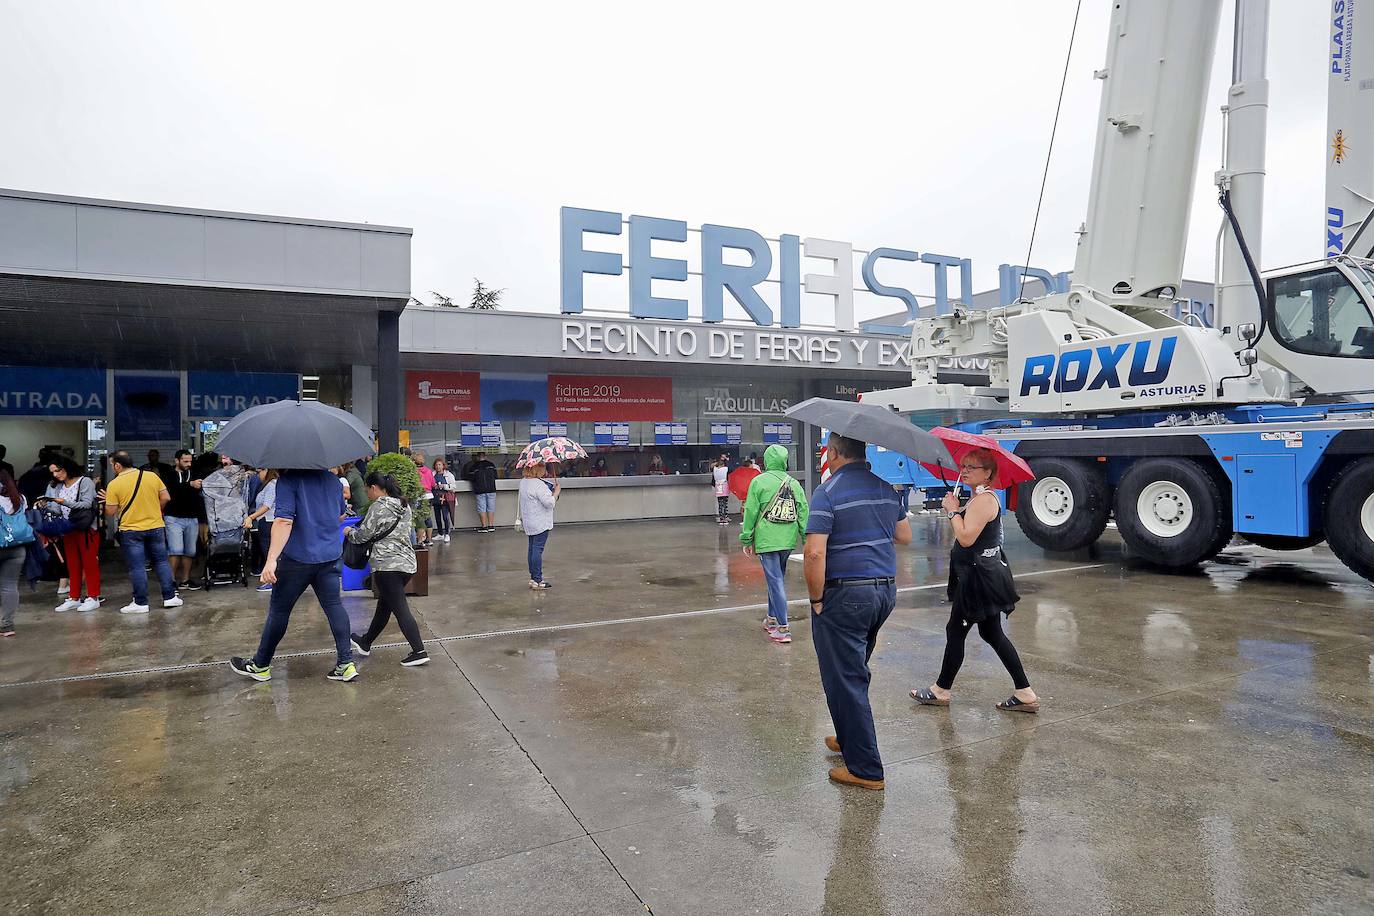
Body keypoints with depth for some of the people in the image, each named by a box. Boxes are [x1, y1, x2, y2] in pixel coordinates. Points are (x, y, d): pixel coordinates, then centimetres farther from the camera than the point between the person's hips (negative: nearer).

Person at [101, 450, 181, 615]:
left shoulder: (114, 484, -10)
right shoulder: (152, 476, -2)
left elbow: (110, 512, -7)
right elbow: (166, 497, 1)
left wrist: (108, 500, 11)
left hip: (130, 531, -3)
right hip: (156, 527, 3)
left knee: (137, 567, 2)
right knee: (161, 562, 12)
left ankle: (140, 603, 7)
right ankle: (170, 597, 13)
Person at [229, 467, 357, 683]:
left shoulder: (288, 479, -12)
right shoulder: (332, 479, 8)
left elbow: (284, 520, -22)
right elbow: (341, 513, 23)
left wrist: (271, 559, -24)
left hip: (298, 558, -5)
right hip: (331, 556, 5)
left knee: (279, 610, 9)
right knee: (334, 606, 6)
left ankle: (260, 665, 23)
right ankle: (346, 664, 2)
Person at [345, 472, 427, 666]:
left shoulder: (379, 507, -11)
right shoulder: (404, 506, 13)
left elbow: (363, 535, -7)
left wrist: (349, 532, 15)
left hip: (387, 564, -9)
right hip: (407, 562, 9)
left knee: (400, 609, -6)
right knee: (384, 606, 21)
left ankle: (419, 652, -10)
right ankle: (365, 643, 37)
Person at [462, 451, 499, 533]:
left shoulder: (474, 467, -1)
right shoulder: (491, 465, 4)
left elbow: (471, 479, 2)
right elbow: (495, 476, 13)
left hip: (480, 491, -2)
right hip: (491, 489, 2)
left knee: (482, 509, 2)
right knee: (491, 508, 7)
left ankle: (484, 526, 1)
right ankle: (491, 526, 8)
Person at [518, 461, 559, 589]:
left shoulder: (523, 482, 11)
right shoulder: (538, 484, -20)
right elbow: (549, 502, -23)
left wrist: (552, 487, 14)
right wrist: (557, 491, -9)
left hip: (529, 523, 10)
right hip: (540, 523, -10)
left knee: (532, 548, 13)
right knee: (538, 549, -6)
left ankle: (533, 577, 20)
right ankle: (537, 580, -3)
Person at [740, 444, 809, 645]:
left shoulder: (759, 481, -7)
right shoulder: (794, 483, 6)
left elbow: (751, 512, -6)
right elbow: (803, 513, 5)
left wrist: (747, 540, 2)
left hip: (766, 540, -5)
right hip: (788, 540, 5)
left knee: (775, 580, -3)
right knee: (776, 578, 20)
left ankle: (783, 628, -4)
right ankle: (772, 618, 32)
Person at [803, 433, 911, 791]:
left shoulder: (828, 492, -15)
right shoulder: (886, 488, 7)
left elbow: (814, 554, -24)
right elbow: (905, 536, 20)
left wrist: (816, 599, -12)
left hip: (845, 595, -8)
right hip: (886, 590, 8)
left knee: (845, 680, 3)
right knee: (855, 672, 24)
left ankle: (865, 768, 10)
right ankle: (850, 738, 40)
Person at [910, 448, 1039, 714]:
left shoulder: (984, 500, -19)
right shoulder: (979, 497, 13)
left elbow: (966, 537, -26)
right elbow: (965, 533, 14)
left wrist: (953, 510, -15)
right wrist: (954, 509, 1)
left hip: (978, 578, -11)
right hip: (983, 574, 11)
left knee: (955, 630, 2)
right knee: (992, 633, 14)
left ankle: (941, 691, 17)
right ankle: (1025, 694, 17)